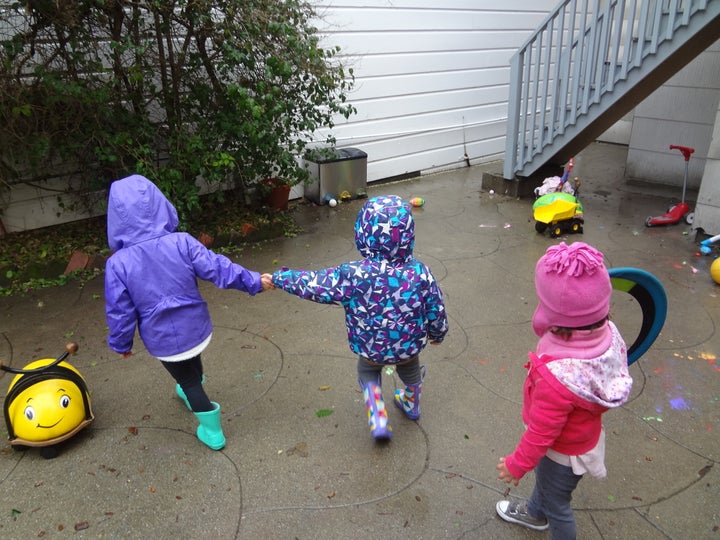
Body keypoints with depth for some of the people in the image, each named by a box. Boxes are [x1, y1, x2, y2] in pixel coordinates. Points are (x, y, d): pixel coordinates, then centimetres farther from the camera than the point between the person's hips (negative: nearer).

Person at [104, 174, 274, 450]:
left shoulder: (118, 263, -20)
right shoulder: (181, 243, -20)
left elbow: (119, 311, -11)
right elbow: (219, 269, -16)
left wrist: (121, 343, 6)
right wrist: (254, 281, -3)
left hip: (163, 339, -3)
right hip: (196, 328, 3)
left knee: (187, 380, 20)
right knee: (193, 365, 35)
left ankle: (212, 432, 31)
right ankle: (191, 394, 65)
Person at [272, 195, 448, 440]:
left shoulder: (352, 275, -30)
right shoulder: (420, 273, -24)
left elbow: (313, 285, -21)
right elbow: (436, 310, -10)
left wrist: (281, 278, -3)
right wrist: (437, 334, 11)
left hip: (370, 348, -1)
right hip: (410, 344, 2)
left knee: (368, 373, 32)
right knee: (410, 371, 34)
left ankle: (378, 419, 19)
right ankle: (411, 404, 60)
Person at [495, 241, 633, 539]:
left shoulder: (557, 377, -46)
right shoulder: (607, 333, -26)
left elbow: (541, 434, -29)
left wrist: (516, 464, -10)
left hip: (564, 451, -7)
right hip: (584, 433, 7)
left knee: (556, 503, 24)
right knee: (544, 477, 35)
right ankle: (535, 513, 65)